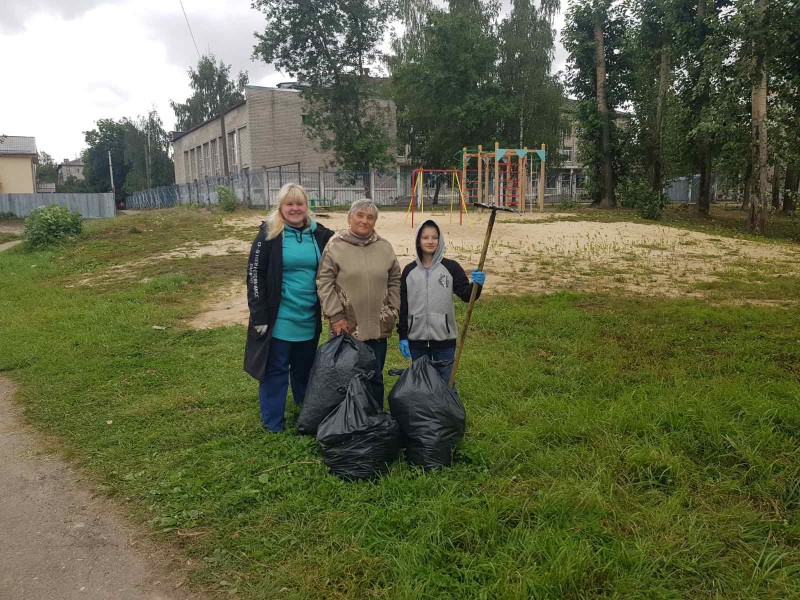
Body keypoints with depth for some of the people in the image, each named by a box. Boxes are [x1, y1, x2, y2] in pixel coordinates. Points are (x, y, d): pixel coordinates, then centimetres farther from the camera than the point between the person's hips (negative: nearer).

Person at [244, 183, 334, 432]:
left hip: (309, 319, 4)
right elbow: (255, 275, -9)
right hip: (279, 319, -4)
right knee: (275, 370, 5)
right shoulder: (269, 234, -8)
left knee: (305, 370, 19)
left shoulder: (319, 234, 4)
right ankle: (272, 424, 19)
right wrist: (259, 316, -13)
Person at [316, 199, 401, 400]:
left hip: (378, 326, 3)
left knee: (375, 377, 14)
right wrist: (335, 316, -11)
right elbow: (324, 283, -7)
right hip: (346, 326, -3)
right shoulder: (335, 246, -5)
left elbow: (394, 281, 13)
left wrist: (392, 311, 6)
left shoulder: (384, 247, 6)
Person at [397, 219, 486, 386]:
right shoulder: (409, 270, 4)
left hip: (444, 338, -2)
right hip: (416, 338, 2)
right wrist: (403, 336, 2)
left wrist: (477, 284, -25)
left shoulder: (451, 267, -1)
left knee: (445, 382, 7)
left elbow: (466, 296, -4)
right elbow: (403, 306, 5)